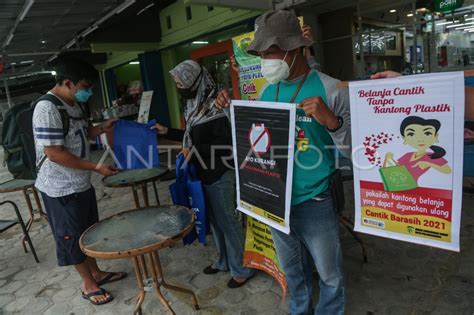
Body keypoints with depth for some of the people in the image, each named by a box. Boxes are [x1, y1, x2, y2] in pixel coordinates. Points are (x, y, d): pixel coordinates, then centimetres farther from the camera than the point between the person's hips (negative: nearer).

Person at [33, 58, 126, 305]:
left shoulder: (73, 105, 6)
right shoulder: (47, 109, -22)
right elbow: (54, 153, -25)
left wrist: (102, 128, 1)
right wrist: (96, 167, -22)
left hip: (82, 183, 9)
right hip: (61, 189, -9)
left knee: (89, 231, 20)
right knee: (72, 237, 8)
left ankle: (96, 272, 38)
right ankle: (89, 284, 24)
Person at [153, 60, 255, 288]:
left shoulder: (215, 106, -19)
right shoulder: (195, 105, 8)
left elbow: (228, 143, -21)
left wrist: (196, 150, -21)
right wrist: (167, 132, 18)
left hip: (219, 175, -8)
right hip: (203, 173, 9)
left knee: (227, 220, 2)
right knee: (214, 219, 18)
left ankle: (242, 269, 20)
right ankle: (224, 261, 36)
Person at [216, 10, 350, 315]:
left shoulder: (330, 90, -14)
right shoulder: (267, 90, 3)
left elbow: (354, 147, -14)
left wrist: (331, 121, -32)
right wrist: (232, 110, -1)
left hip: (314, 204, -5)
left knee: (330, 275, 14)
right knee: (293, 270, 25)